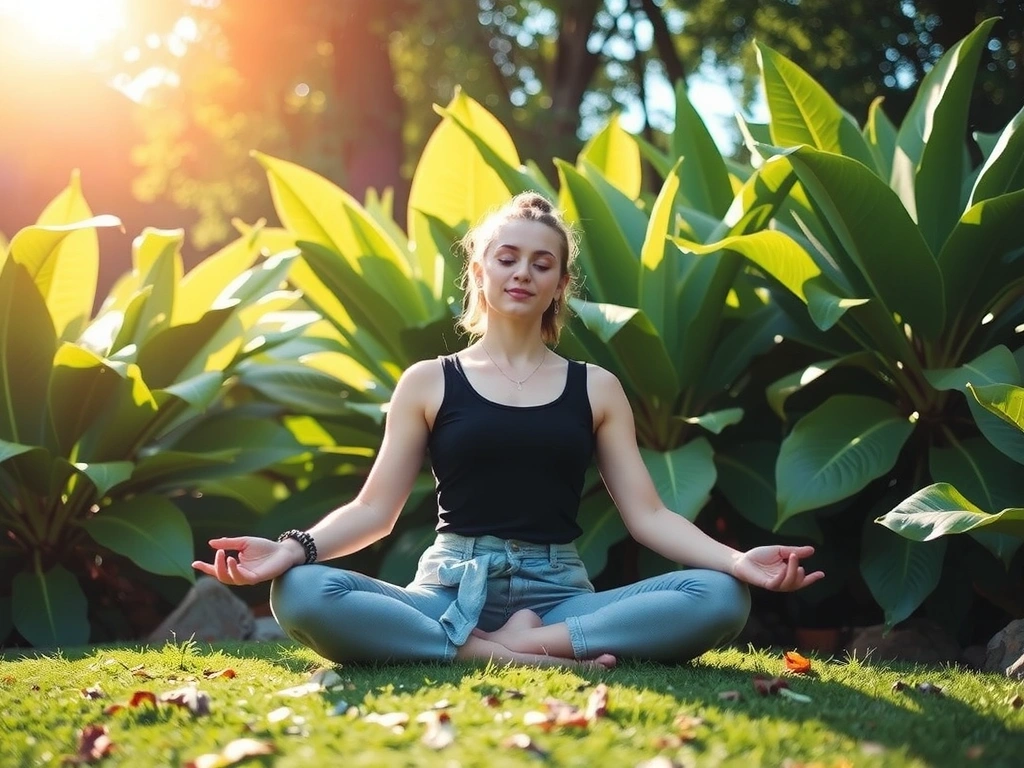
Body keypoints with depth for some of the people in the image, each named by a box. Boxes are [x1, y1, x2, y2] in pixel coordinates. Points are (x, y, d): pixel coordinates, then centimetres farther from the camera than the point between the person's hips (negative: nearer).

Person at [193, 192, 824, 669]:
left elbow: (647, 514, 6)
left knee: (722, 599, -27)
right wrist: (295, 547, -16)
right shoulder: (429, 383, 10)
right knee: (301, 593, -31)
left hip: (558, 593, 1)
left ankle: (514, 644, -25)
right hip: (449, 592, -1)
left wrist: (737, 559, -12)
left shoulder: (596, 388, 13)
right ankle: (514, 657, -31)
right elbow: (375, 508, 4)